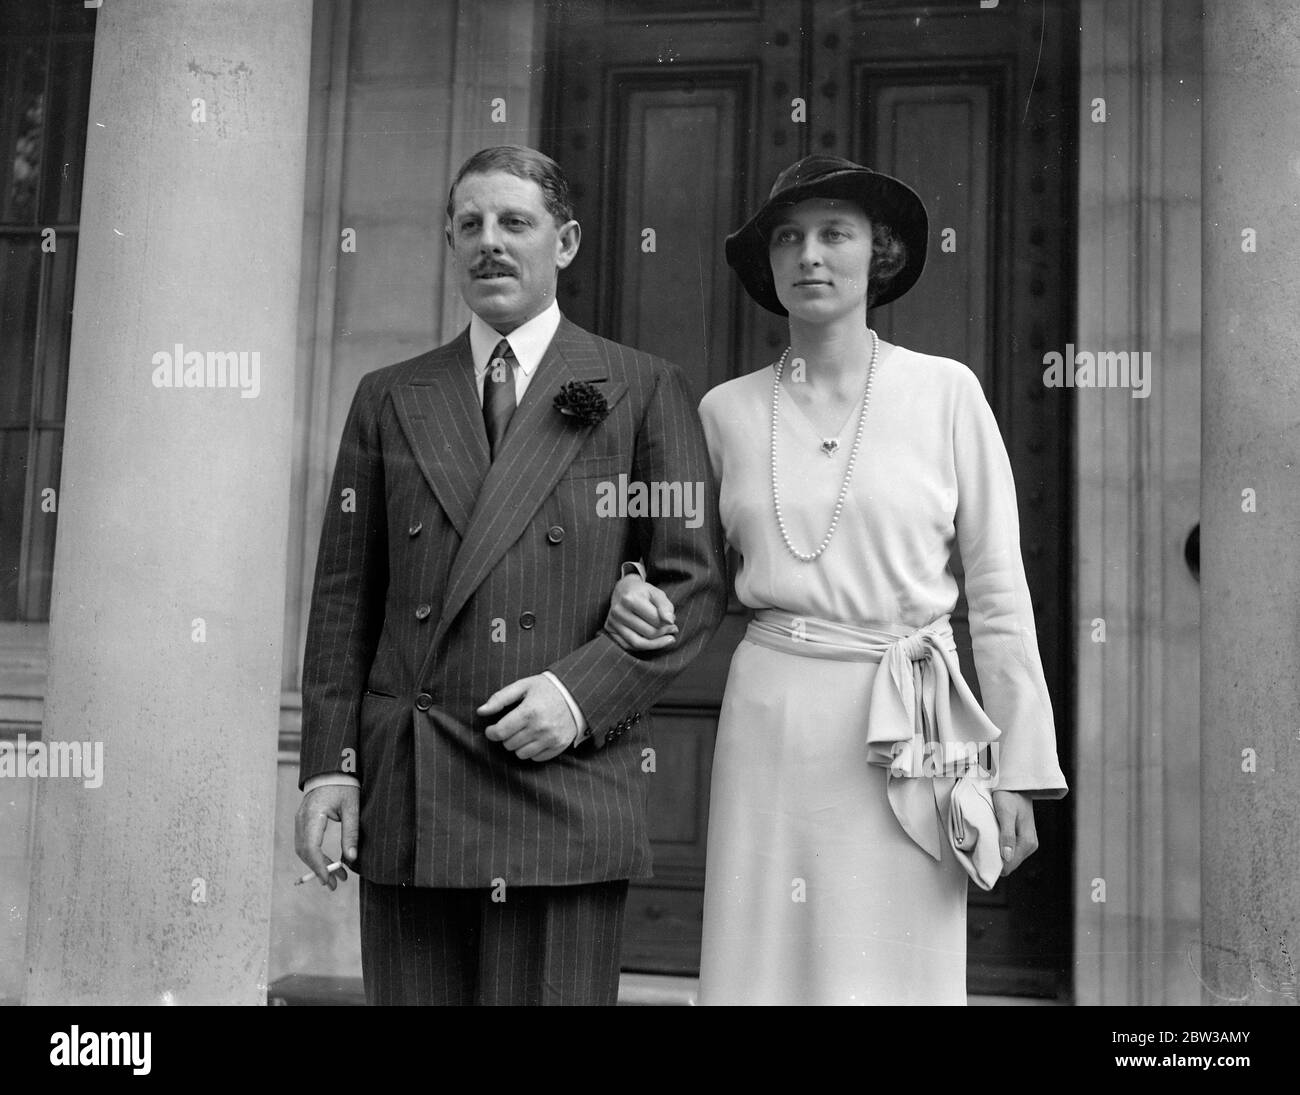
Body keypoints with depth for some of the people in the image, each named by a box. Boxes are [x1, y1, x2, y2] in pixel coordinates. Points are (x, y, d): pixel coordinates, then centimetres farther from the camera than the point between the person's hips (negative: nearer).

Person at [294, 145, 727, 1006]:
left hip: (567, 782, -2)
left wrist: (582, 691, -12)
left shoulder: (645, 392, 6)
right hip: (405, 797, 3)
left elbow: (694, 582, 1)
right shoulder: (388, 399, 13)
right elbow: (344, 595, 10)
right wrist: (329, 765, 2)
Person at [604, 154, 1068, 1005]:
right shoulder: (728, 409, 5)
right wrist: (643, 606, -5)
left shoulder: (946, 393, -1)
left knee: (892, 977, 4)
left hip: (904, 732, -2)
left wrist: (1020, 770, -2)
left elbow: (999, 589, 0)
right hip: (768, 719, 2)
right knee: (761, 968, 8)